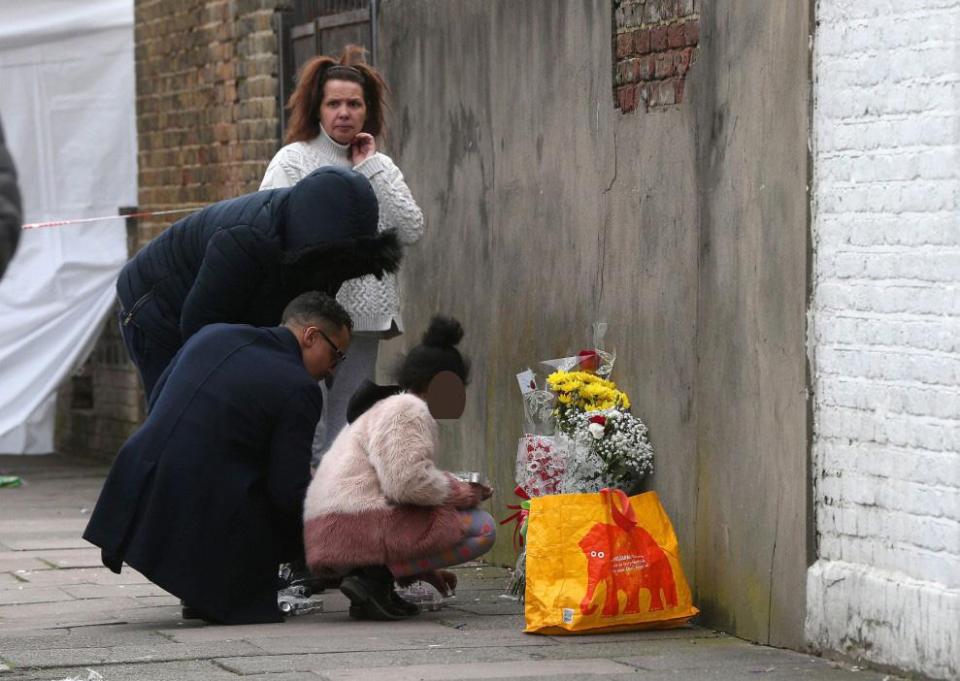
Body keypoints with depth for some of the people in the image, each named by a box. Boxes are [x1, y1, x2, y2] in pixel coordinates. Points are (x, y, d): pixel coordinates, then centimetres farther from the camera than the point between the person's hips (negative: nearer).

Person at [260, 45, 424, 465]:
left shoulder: (380, 166, 15)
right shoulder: (294, 160, 1)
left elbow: (411, 232, 1)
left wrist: (370, 168, 1)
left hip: (364, 317, 5)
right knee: (308, 435, -9)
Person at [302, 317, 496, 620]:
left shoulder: (381, 409, 29)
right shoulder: (409, 409, -5)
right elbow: (406, 481, -20)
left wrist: (428, 569, 35)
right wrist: (456, 493, -2)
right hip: (362, 526, -10)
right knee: (482, 528, -7)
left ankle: (377, 581, 6)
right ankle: (376, 578, -15)